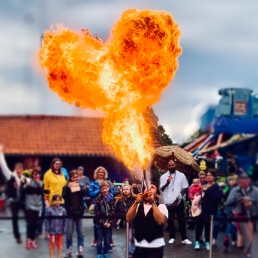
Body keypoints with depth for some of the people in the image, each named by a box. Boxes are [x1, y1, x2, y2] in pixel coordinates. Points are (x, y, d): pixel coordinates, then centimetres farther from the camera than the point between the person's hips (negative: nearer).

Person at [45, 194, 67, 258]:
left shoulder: (63, 210, -7)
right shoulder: (49, 210, -12)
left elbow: (64, 221, 0)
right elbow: (47, 221, -7)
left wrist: (64, 230, 1)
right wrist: (47, 230, -7)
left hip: (60, 231, 2)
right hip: (52, 231, -2)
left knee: (59, 245, 14)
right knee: (52, 244, 10)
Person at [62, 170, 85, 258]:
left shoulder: (80, 186, 8)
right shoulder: (66, 187, 1)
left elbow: (84, 194, -9)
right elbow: (64, 196, -16)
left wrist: (78, 187, -19)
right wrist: (68, 188, -23)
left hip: (79, 212, 2)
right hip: (70, 212, -2)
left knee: (81, 233, 2)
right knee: (69, 233, 1)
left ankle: (80, 251, 6)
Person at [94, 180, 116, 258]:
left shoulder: (112, 198, -1)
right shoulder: (98, 199, -7)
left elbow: (113, 211, -2)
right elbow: (96, 212, -9)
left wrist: (110, 222, -10)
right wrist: (103, 222, -12)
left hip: (108, 222, 2)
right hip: (99, 222, -2)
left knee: (107, 239, 9)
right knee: (99, 240, 4)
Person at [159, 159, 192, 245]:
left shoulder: (181, 175, 2)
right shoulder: (163, 176, 2)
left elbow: (185, 187, 4)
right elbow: (161, 189, -2)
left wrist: (179, 196, -9)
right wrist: (167, 183, -20)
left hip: (178, 201, -1)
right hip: (168, 201, 1)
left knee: (181, 219, 3)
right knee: (170, 220, 7)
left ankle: (184, 238, 6)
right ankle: (172, 237, 16)